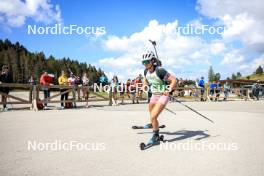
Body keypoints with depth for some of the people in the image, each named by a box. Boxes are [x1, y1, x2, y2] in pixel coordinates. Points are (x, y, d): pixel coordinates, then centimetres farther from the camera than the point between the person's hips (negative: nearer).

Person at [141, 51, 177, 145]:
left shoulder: (160, 70, -27)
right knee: (151, 114, 28)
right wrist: (144, 85, 0)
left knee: (153, 116, -19)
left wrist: (169, 90, -38)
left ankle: (156, 136, 6)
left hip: (163, 96, -8)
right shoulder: (146, 71, -5)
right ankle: (152, 125, 62)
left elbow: (174, 80, -25)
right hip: (154, 95, 8)